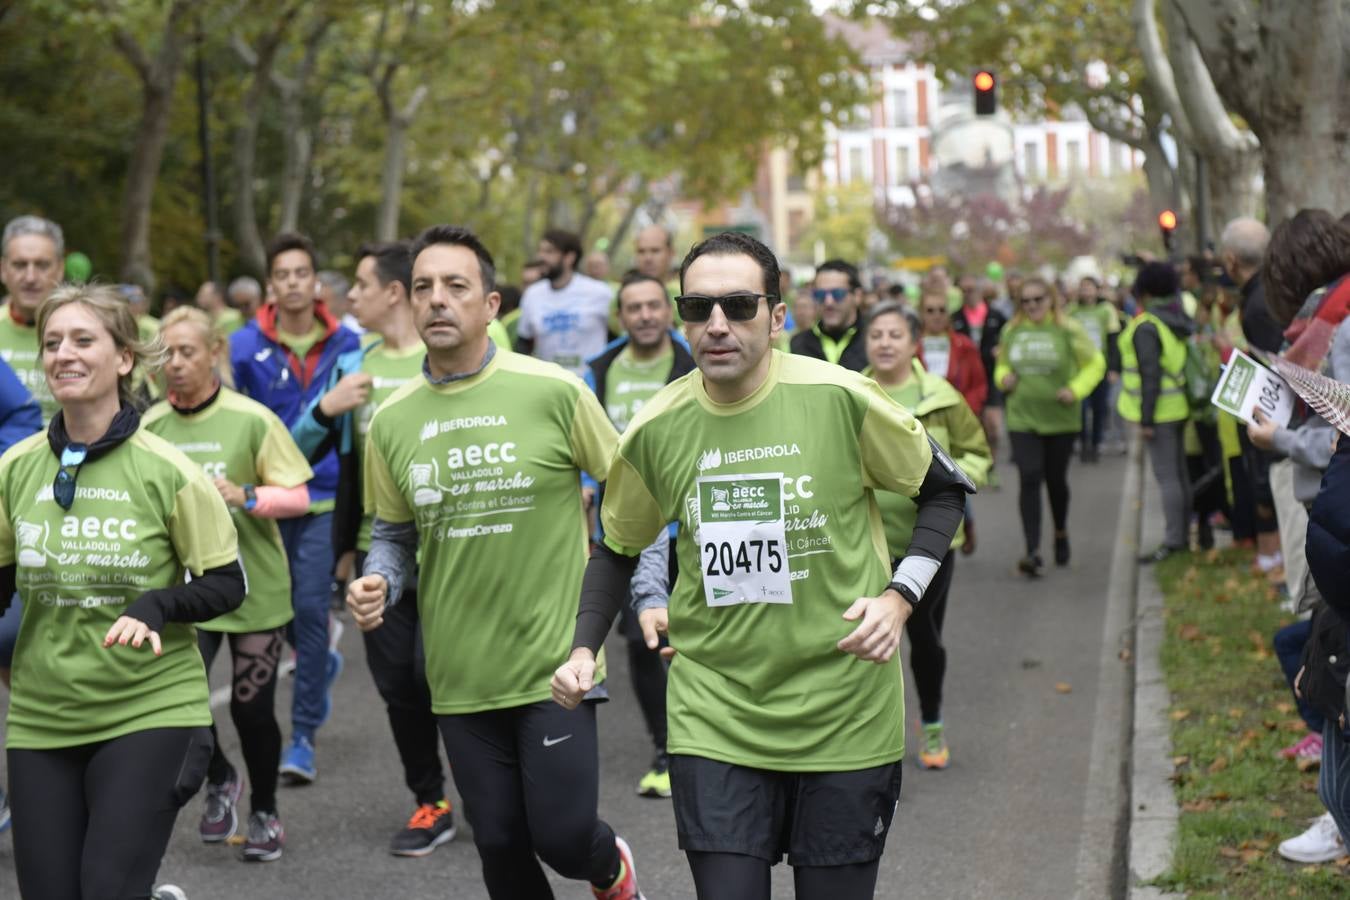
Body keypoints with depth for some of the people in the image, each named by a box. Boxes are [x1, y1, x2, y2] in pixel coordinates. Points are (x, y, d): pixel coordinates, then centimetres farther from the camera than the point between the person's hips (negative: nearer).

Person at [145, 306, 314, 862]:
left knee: (251, 710, 2)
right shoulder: (151, 425, 0)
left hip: (254, 587, -2)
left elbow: (298, 498, -6)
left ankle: (263, 813, 28)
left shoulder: (252, 420, -8)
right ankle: (220, 781, 19)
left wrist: (246, 496, -22)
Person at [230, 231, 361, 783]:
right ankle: (323, 664, 45)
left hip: (324, 496, -1)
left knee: (310, 607, -8)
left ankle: (304, 735, 2)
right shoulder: (247, 345, -3)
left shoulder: (346, 345, -1)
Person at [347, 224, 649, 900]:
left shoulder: (554, 392, -9)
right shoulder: (391, 421, 2)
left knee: (562, 838, -6)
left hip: (554, 661, -3)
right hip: (460, 674, 4)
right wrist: (377, 583, -7)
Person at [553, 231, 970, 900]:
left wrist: (899, 596, -9)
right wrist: (583, 649, 1)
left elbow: (943, 490, 3)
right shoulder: (656, 430, -4)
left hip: (846, 713, -1)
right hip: (714, 714, 1)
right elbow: (617, 547, 14)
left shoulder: (842, 399, -12)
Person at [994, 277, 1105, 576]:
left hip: (1060, 419, -1)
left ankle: (1061, 534, 39)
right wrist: (1004, 377, -2)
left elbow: (1096, 363, 3)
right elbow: (1003, 364, 20)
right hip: (1022, 419, 1)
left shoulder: (1067, 330, -5)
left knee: (1056, 480, 11)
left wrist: (1076, 389, -11)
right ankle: (1033, 552, -15)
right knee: (1029, 479, -11)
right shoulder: (1011, 331, 5)